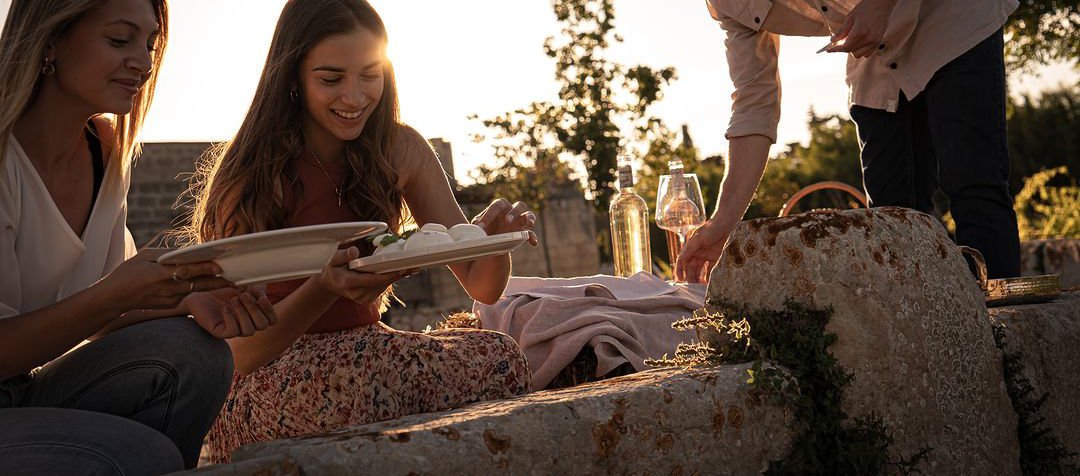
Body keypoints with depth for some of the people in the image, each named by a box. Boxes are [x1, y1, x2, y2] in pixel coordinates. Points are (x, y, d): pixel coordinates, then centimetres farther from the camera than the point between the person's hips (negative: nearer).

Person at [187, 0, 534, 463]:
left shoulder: (401, 150, 1)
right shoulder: (248, 176, -10)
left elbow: (481, 286, 2)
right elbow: (242, 352, -13)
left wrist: (497, 235, -21)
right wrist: (326, 287, -32)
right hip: (266, 384, -4)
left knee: (498, 356, -27)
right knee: (393, 366, -37)